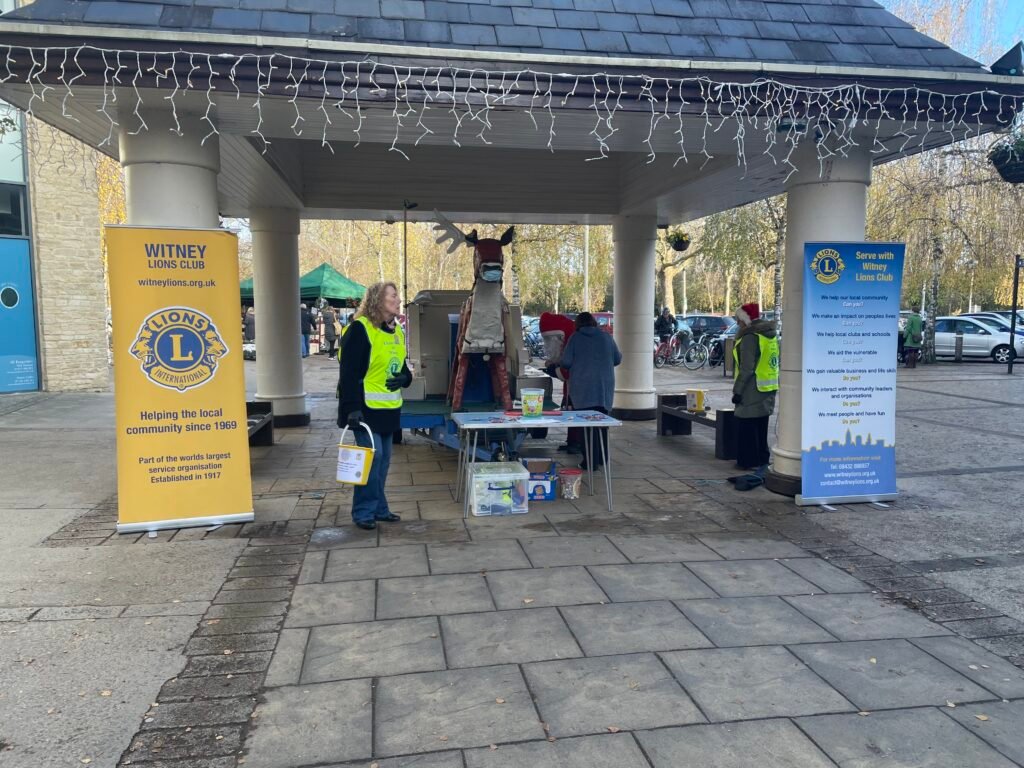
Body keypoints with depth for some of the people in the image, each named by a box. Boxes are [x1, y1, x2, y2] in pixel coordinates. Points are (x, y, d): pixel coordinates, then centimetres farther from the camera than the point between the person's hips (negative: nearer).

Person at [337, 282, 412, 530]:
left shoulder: (396, 331, 12)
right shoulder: (360, 328, -12)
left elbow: (402, 367, 21)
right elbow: (349, 372, -16)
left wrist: (404, 378, -2)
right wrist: (352, 407, -20)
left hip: (389, 408, 8)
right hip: (366, 407, -8)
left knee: (383, 458, 12)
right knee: (371, 456, -10)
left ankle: (379, 508, 23)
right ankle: (364, 512, 3)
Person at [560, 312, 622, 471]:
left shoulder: (575, 338, -1)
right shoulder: (606, 337, 8)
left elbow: (565, 362, -5)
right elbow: (617, 359, 14)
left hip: (583, 388, -3)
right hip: (604, 387, 4)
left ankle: (591, 461, -5)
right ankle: (602, 458, 25)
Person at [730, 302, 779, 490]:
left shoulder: (749, 338, -17)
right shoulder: (771, 335, 12)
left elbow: (747, 369, -21)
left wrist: (737, 390, -16)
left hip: (751, 392, -9)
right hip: (767, 391, 9)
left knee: (747, 428, -1)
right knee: (761, 428, 17)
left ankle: (749, 461, 2)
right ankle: (761, 459, 23)